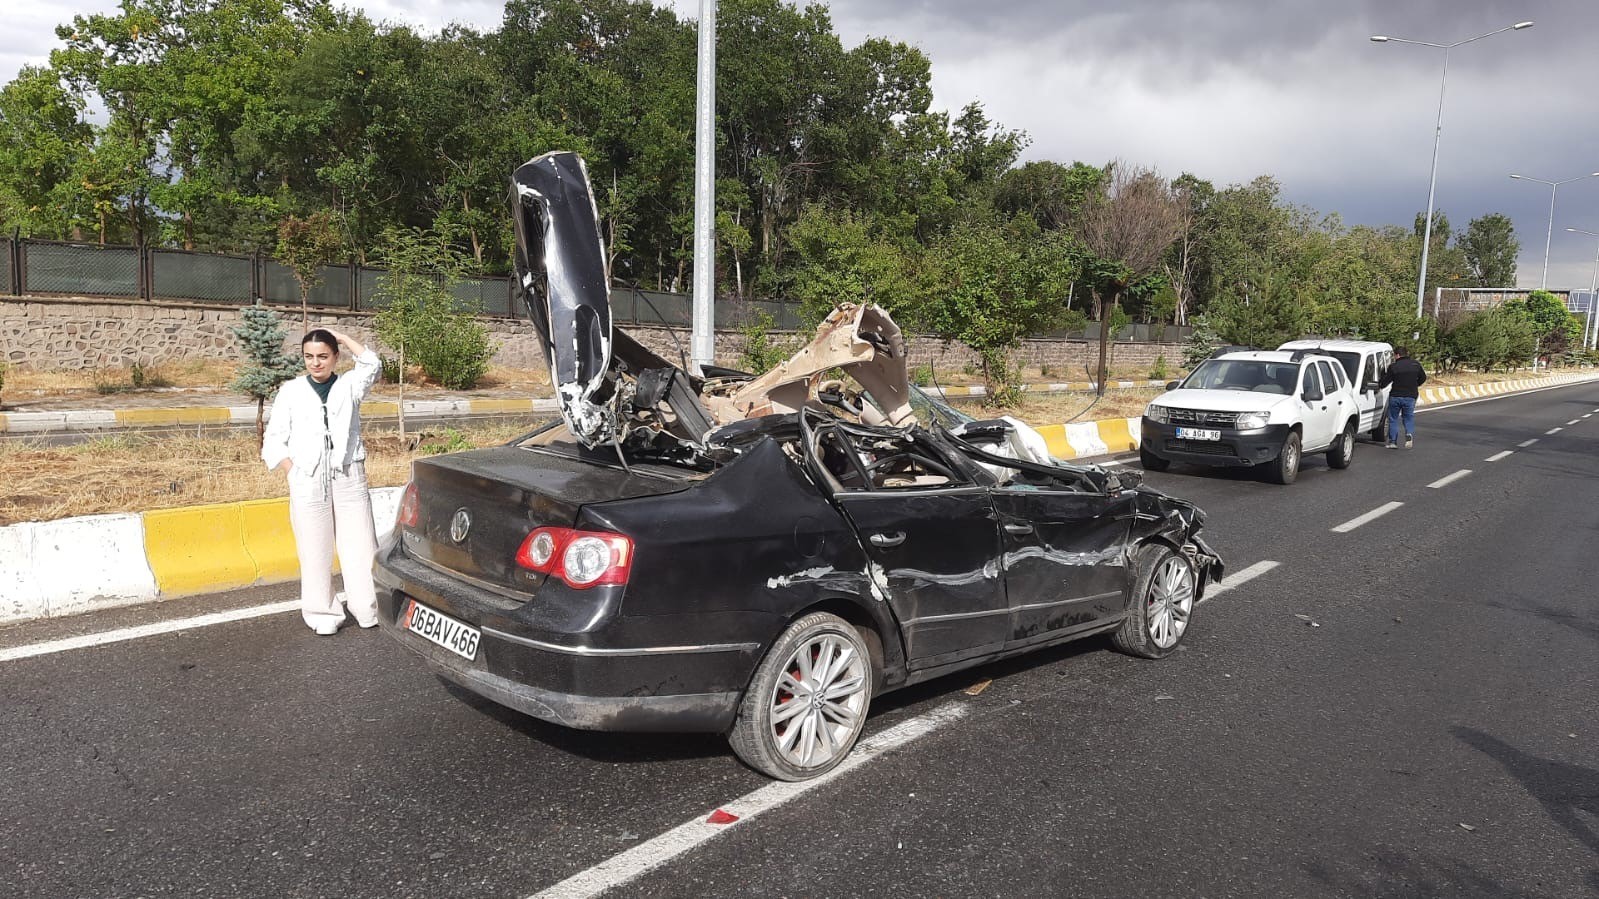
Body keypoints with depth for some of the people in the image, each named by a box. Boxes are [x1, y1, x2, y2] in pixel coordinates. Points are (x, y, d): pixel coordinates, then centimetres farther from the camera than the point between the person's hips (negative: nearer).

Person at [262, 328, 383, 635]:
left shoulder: (349, 385, 7)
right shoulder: (291, 391, 7)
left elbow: (372, 366, -14)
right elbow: (274, 441, 7)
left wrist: (342, 337, -6)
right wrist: (295, 472, -4)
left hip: (349, 478, 0)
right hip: (308, 481, 0)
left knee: (360, 546, 1)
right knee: (315, 550, 4)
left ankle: (368, 610, 9)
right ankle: (323, 614, 15)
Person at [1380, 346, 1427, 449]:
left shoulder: (1393, 367, -8)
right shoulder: (1416, 364, 3)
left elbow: (1384, 383, -5)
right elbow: (1423, 378, 15)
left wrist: (1379, 385, 16)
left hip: (1395, 397, -2)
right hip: (1410, 397, 2)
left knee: (1393, 419, 11)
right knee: (1409, 418, 15)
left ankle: (1392, 441, 8)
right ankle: (1409, 434, -12)